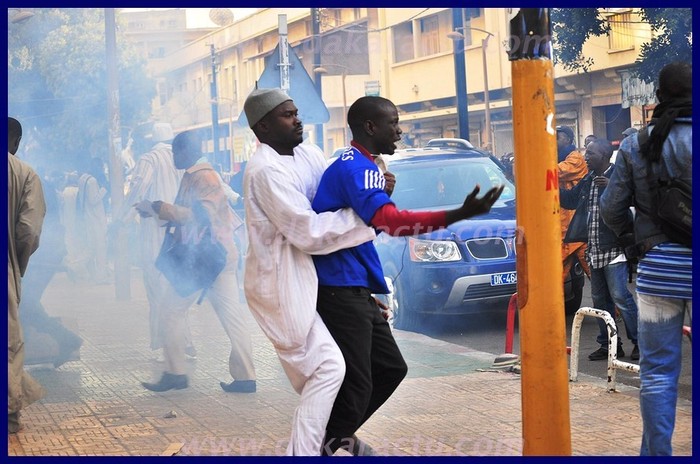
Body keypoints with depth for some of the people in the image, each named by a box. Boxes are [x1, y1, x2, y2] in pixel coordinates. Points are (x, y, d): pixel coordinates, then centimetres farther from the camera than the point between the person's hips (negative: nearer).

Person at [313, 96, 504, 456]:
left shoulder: (357, 166, 18)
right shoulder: (356, 168, -17)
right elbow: (390, 221, -32)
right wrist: (460, 215, -40)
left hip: (356, 291, 11)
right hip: (340, 291, -11)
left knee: (390, 369, 17)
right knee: (356, 382, -8)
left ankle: (339, 435, 29)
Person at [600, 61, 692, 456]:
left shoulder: (637, 145, 1)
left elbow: (611, 207, 2)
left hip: (657, 266, 2)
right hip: (690, 268, -2)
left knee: (658, 371, 8)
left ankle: (657, 452, 9)